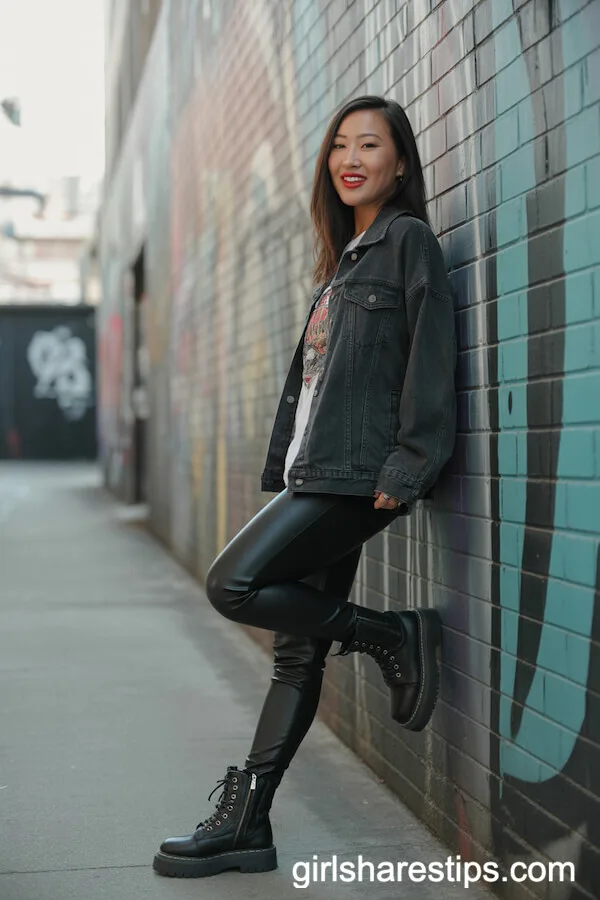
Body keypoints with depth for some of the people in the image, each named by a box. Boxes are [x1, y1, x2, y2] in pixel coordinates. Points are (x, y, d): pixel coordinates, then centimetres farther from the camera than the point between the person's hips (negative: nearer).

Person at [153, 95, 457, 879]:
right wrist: (281, 466, 17)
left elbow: (430, 360, -12)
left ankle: (395, 636, -5)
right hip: (315, 475, 8)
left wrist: (407, 468, -19)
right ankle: (246, 823, 9)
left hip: (355, 474, -8)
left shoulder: (408, 239, -2)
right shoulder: (344, 258, 23)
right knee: (299, 649, 6)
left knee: (232, 585, -18)